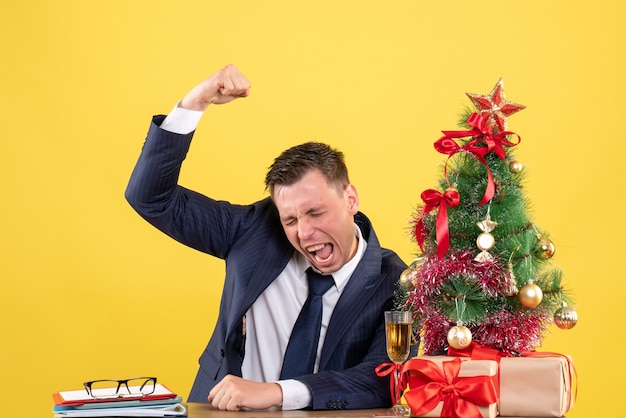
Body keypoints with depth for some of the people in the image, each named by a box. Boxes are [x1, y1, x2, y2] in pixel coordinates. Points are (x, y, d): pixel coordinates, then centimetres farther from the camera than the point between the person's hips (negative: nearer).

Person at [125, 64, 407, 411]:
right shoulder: (257, 228, 1)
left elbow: (382, 383, -18)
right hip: (224, 410, 2)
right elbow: (151, 198, 2)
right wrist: (194, 103, -10)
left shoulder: (393, 284, -7)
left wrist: (276, 392, -29)